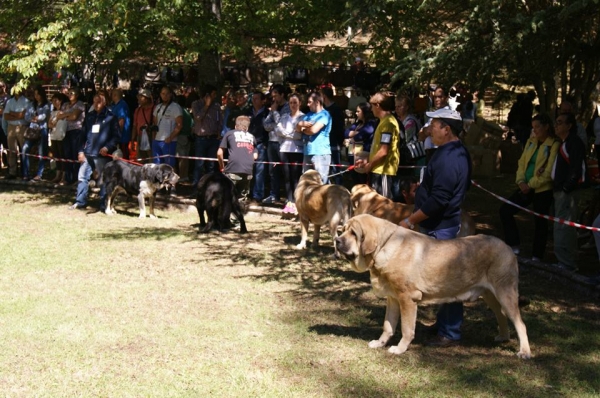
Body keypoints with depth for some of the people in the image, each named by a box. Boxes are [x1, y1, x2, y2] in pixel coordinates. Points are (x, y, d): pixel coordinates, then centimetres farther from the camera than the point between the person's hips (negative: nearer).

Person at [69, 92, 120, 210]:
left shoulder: (111, 117, 0)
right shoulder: (89, 116, 14)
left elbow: (117, 136, -4)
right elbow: (84, 134, 17)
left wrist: (108, 147, -17)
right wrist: (81, 150, 9)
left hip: (102, 155, -5)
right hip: (87, 153, 5)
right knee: (82, 177, 5)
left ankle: (104, 204, 8)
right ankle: (80, 202, 14)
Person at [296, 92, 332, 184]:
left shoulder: (324, 114, -5)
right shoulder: (308, 115, 19)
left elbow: (313, 130, -15)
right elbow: (298, 127, 8)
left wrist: (304, 129, 4)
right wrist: (308, 124, -8)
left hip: (321, 153, -8)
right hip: (308, 153, 8)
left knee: (321, 182, -9)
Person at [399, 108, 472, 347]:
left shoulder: (448, 158, -22)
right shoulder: (458, 152, 12)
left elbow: (437, 200, -25)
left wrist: (411, 221, -19)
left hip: (440, 228, -11)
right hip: (446, 223, 11)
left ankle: (450, 333, 2)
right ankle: (444, 324, 27)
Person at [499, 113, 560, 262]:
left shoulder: (554, 145, -10)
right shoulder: (531, 142, 10)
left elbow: (549, 171, -15)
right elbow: (522, 162, 9)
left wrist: (531, 184, -17)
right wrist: (521, 181, -7)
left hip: (543, 189, -7)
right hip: (526, 187, 7)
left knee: (540, 222, 3)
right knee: (505, 210, -1)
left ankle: (537, 256, 14)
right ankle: (514, 246, 7)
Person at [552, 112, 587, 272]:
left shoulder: (574, 142, -12)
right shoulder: (563, 143, 18)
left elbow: (577, 169, -19)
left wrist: (567, 187, -18)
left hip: (567, 192, -10)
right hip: (560, 191, 10)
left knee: (563, 229, -10)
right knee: (565, 229, 14)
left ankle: (566, 264, -7)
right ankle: (566, 263, 20)